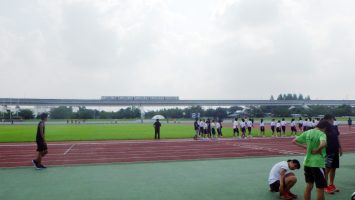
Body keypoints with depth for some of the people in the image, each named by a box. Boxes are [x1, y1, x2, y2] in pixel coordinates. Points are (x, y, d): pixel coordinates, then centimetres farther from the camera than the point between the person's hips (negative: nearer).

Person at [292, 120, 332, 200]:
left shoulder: (307, 132, 5)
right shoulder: (322, 134, -13)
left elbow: (294, 141, 7)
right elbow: (323, 144, -35)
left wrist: (305, 146, 4)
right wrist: (317, 150, -17)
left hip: (307, 162, 6)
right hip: (318, 163, -6)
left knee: (309, 185, 17)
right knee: (320, 188, 6)